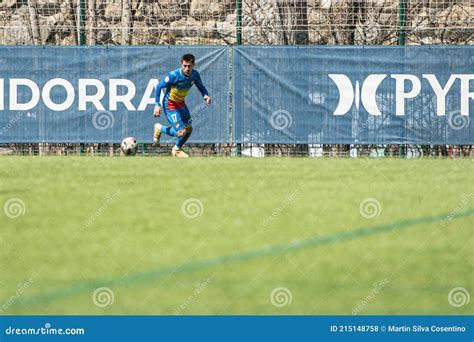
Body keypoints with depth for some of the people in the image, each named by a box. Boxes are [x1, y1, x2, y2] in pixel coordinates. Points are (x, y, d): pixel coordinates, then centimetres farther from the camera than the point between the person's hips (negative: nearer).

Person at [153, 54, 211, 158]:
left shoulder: (195, 74, -12)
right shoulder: (174, 75, -29)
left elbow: (201, 87, 4)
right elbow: (159, 86, -19)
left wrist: (206, 95, -19)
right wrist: (157, 104, -24)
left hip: (181, 103, 7)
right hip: (169, 103, -7)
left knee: (189, 129, 12)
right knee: (181, 132, -14)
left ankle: (177, 149, 38)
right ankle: (160, 128, 14)